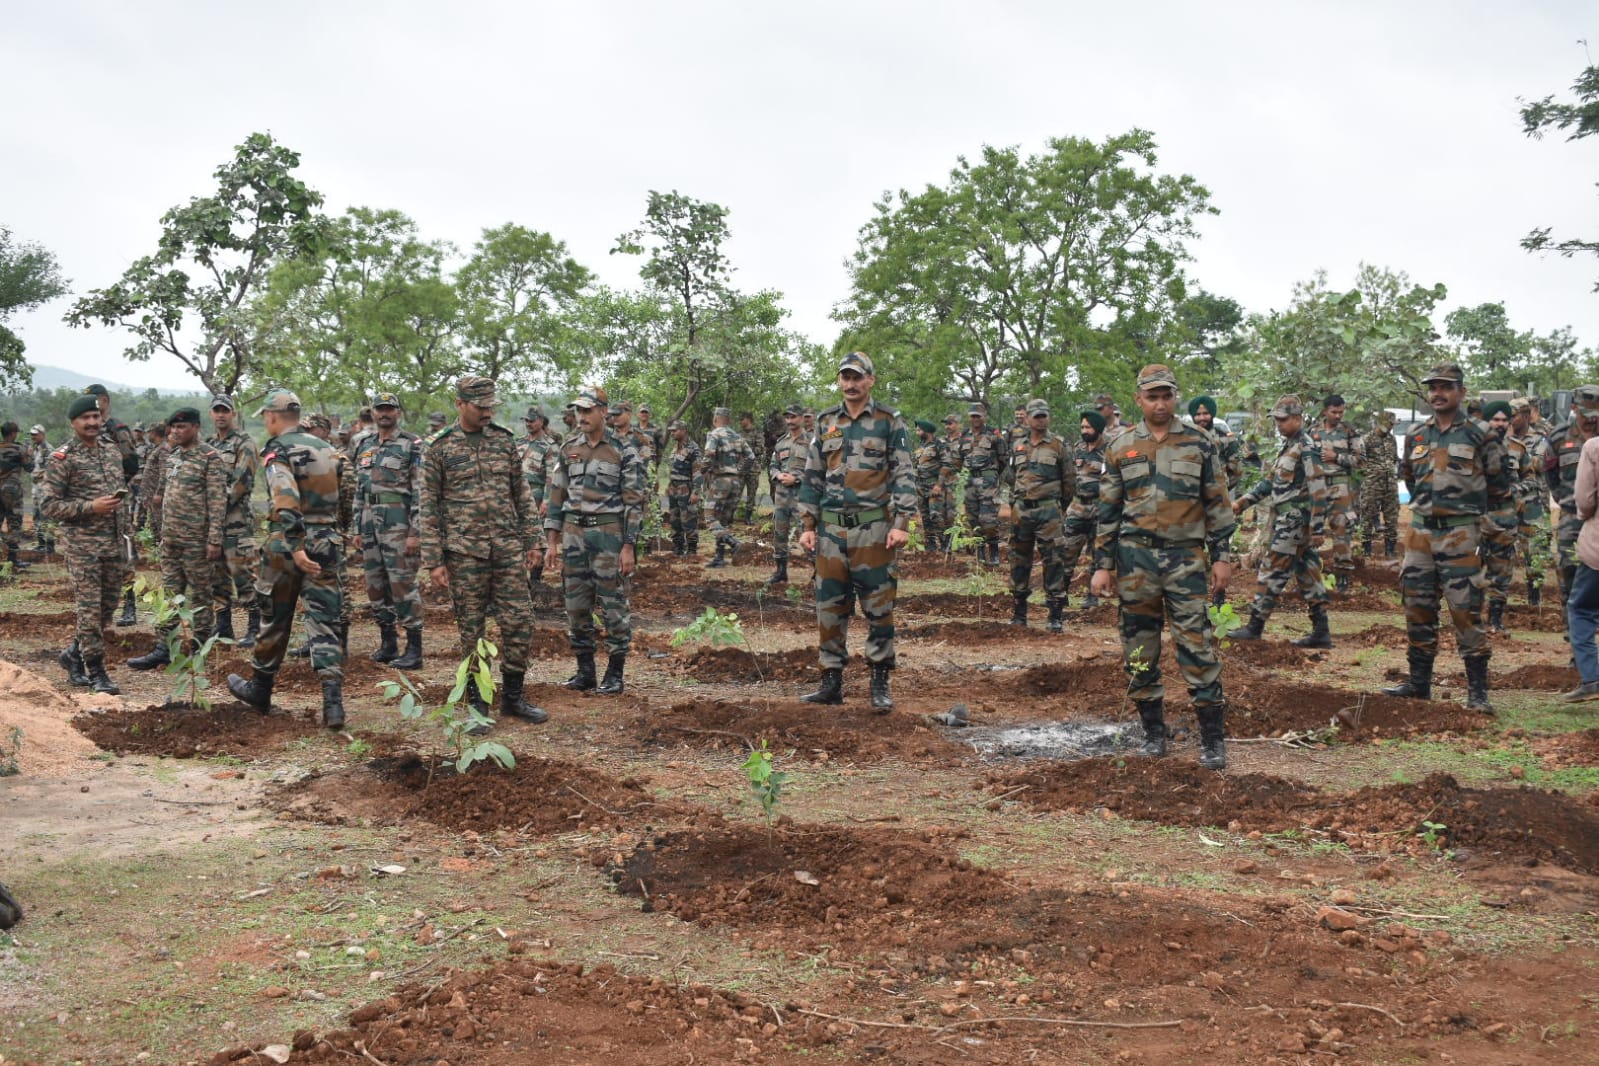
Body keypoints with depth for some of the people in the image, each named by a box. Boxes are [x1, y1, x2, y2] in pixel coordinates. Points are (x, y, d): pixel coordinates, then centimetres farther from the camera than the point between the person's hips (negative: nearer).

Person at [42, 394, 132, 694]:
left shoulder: (113, 451, 12)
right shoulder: (62, 458, -7)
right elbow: (50, 506, -9)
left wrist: (128, 535, 15)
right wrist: (91, 507, -21)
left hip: (115, 543, 6)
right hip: (83, 545, -6)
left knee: (108, 607, 12)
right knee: (89, 609, -3)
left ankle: (74, 653, 30)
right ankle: (96, 672, 5)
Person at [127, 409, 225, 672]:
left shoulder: (211, 458, -11)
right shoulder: (171, 455, 12)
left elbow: (217, 501, -16)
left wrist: (214, 539, -20)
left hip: (197, 539, -7)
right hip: (170, 538, 8)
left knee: (199, 595, 2)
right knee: (170, 594, 9)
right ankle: (163, 648, 11)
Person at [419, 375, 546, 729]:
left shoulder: (504, 440, 7)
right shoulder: (439, 448, -3)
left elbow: (522, 493, 12)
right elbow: (430, 507, -2)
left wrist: (532, 540, 7)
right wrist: (433, 561, -6)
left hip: (508, 549, 3)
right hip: (464, 552, -3)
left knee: (519, 621, 1)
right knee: (471, 630, 3)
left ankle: (513, 697, 16)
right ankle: (478, 705, 14)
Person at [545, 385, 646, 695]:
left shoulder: (623, 449, -5)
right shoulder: (568, 448, 9)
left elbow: (634, 501, -7)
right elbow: (557, 495, 13)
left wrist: (629, 547, -12)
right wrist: (552, 541, 8)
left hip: (609, 534, -5)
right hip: (573, 534, 5)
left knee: (613, 605, -1)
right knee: (576, 605, 8)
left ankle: (615, 674, 7)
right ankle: (584, 670, 18)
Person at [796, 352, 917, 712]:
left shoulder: (888, 422, 1)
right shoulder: (825, 423, 12)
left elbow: (904, 475, -3)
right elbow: (812, 477, 14)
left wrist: (902, 523, -13)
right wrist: (808, 526, 8)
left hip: (875, 529, -4)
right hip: (831, 529, 4)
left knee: (878, 607, -1)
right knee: (829, 607, 5)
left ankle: (880, 683, 7)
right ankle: (831, 682, 14)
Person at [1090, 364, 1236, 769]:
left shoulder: (1198, 445, 4)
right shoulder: (1120, 447, 6)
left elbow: (1218, 504, 6)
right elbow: (1108, 510, 8)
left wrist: (1222, 556, 0)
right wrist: (1103, 565, 4)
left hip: (1186, 557, -2)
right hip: (1135, 557, 2)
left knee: (1197, 647, -5)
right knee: (1139, 648, 6)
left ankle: (1213, 739, 2)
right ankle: (1153, 732, 19)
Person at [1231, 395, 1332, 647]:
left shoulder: (1306, 448, -14)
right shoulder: (1290, 446, 16)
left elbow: (1318, 490, -19)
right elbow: (1272, 482, 22)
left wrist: (1315, 526, -20)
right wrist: (1242, 502, 17)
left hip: (1293, 522, -10)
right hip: (1286, 520, 10)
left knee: (1272, 571, -4)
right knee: (1307, 574, 9)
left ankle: (1255, 627, 1)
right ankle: (1321, 633, 12)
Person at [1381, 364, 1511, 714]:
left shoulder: (1478, 436, -3)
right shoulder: (1416, 436, 9)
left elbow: (1499, 485, 4)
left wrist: (1473, 512, 10)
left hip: (1460, 533, -5)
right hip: (1420, 530, 5)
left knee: (1466, 609, -8)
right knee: (1418, 608, 8)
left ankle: (1477, 690, -3)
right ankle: (1419, 682, 18)